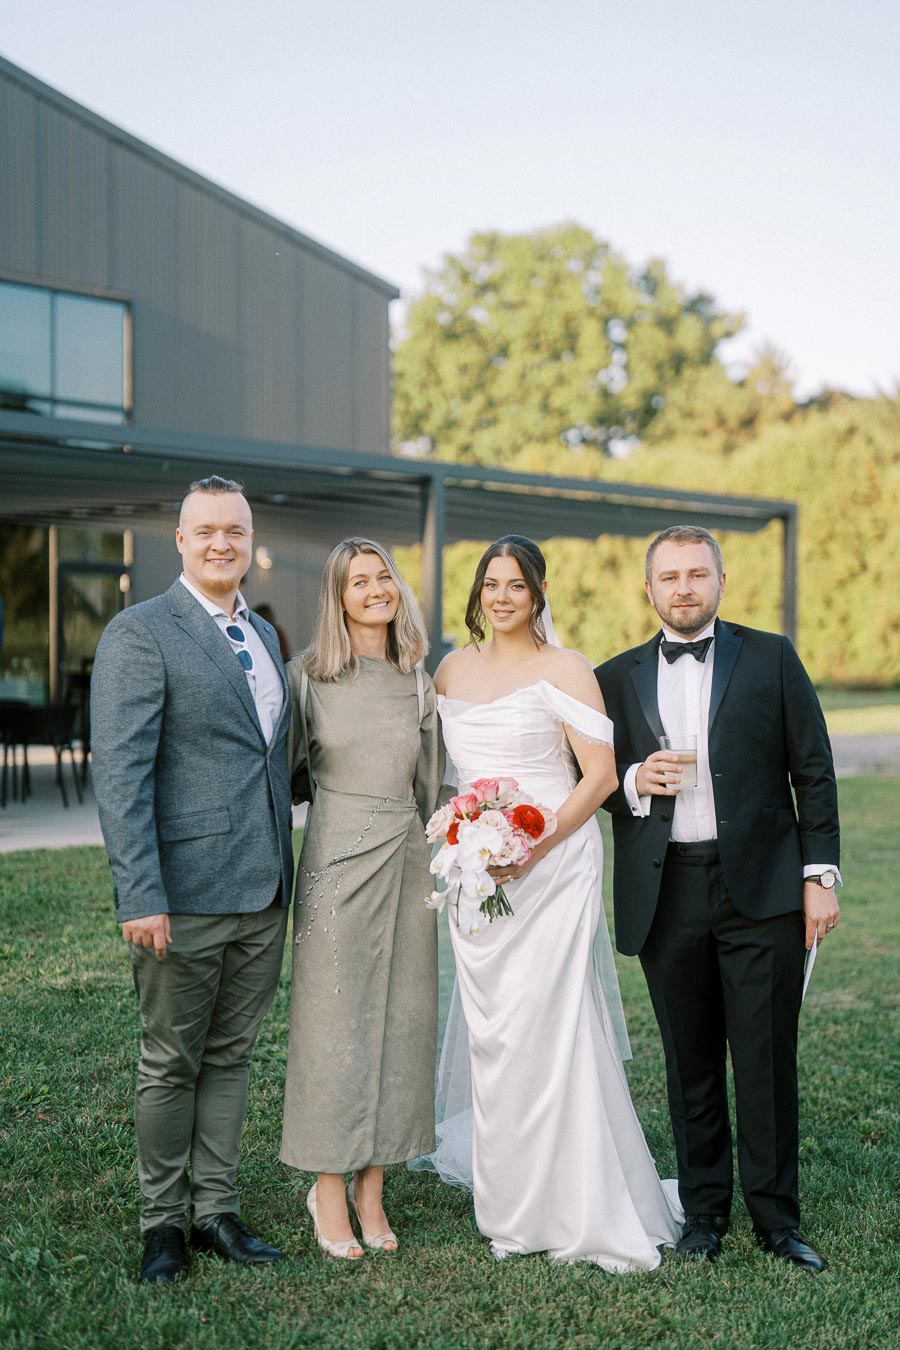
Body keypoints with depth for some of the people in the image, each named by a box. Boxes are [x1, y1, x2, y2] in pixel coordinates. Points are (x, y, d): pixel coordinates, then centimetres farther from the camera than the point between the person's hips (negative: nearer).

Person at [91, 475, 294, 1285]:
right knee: (172, 1063, 7)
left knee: (230, 1057, 15)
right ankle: (162, 1220, 22)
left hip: (264, 894, 7)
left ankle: (216, 1211, 27)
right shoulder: (140, 634, -10)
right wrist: (140, 896, -21)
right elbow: (120, 774, -16)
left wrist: (284, 873, 15)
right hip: (187, 898, -7)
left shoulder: (262, 635, 14)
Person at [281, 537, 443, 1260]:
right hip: (338, 858, -4)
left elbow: (428, 780, 14)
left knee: (400, 1020, 6)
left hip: (407, 860, 4)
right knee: (335, 1020, -1)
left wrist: (438, 862, 11)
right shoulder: (310, 677, -2)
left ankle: (372, 1187, 18)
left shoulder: (419, 683, 9)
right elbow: (287, 768, 3)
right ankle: (329, 1190, 11)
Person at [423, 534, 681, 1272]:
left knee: (550, 1029, -9)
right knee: (493, 1033, 7)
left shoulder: (564, 669, -4)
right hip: (476, 872, 5)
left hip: (552, 866, -5)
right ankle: (514, 1206, 18)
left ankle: (592, 1214, 2)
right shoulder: (453, 669, 13)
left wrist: (535, 848, -18)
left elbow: (600, 774, -10)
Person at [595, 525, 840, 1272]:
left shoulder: (771, 658, 5)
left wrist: (820, 875, -3)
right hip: (665, 896, 2)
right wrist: (634, 783, -9)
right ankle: (704, 1209, 22)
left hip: (762, 888, -2)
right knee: (691, 1064, 9)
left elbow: (813, 771, 3)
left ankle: (776, 1215, 15)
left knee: (768, 1059, 1)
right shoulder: (618, 678, 10)